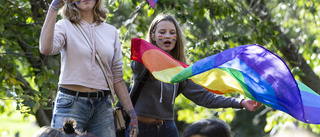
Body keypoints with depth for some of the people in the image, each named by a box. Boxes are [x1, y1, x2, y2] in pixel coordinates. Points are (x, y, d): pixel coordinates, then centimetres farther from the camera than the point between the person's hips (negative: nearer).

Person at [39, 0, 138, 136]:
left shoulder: (111, 31, 12)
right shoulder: (65, 26, 2)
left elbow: (117, 77, 13)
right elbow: (45, 48, -21)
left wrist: (131, 112, 5)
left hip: (102, 106, 3)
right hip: (70, 104, -3)